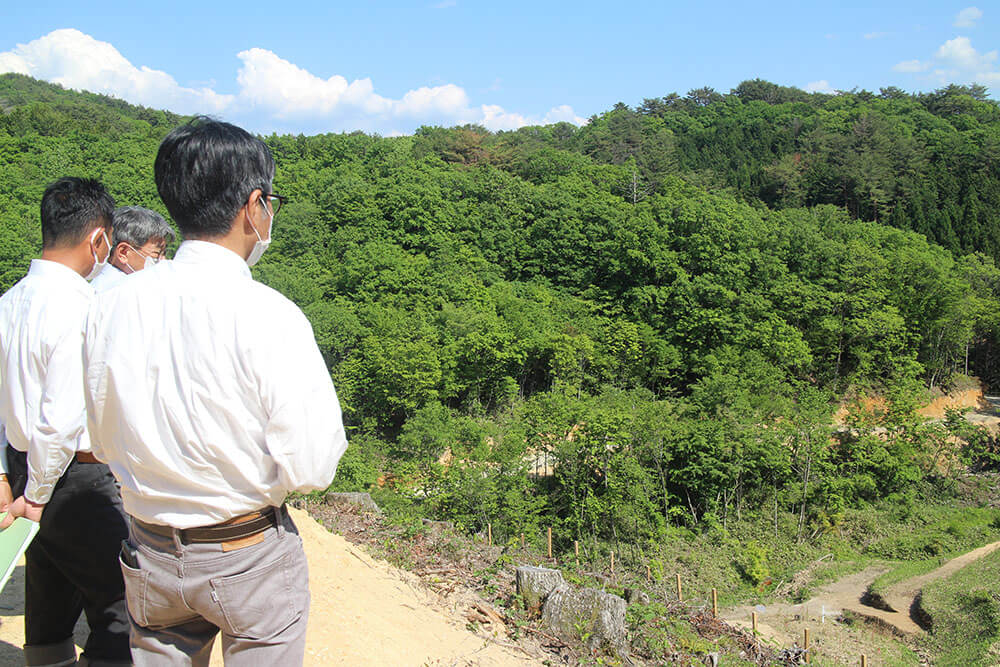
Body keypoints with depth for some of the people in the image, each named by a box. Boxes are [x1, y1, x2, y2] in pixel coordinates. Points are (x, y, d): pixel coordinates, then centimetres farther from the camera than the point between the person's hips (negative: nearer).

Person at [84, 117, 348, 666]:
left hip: (150, 555, 5)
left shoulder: (111, 306, -6)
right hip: (249, 559, -4)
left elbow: (104, 441, 6)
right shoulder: (269, 316, -22)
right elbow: (308, 469, -20)